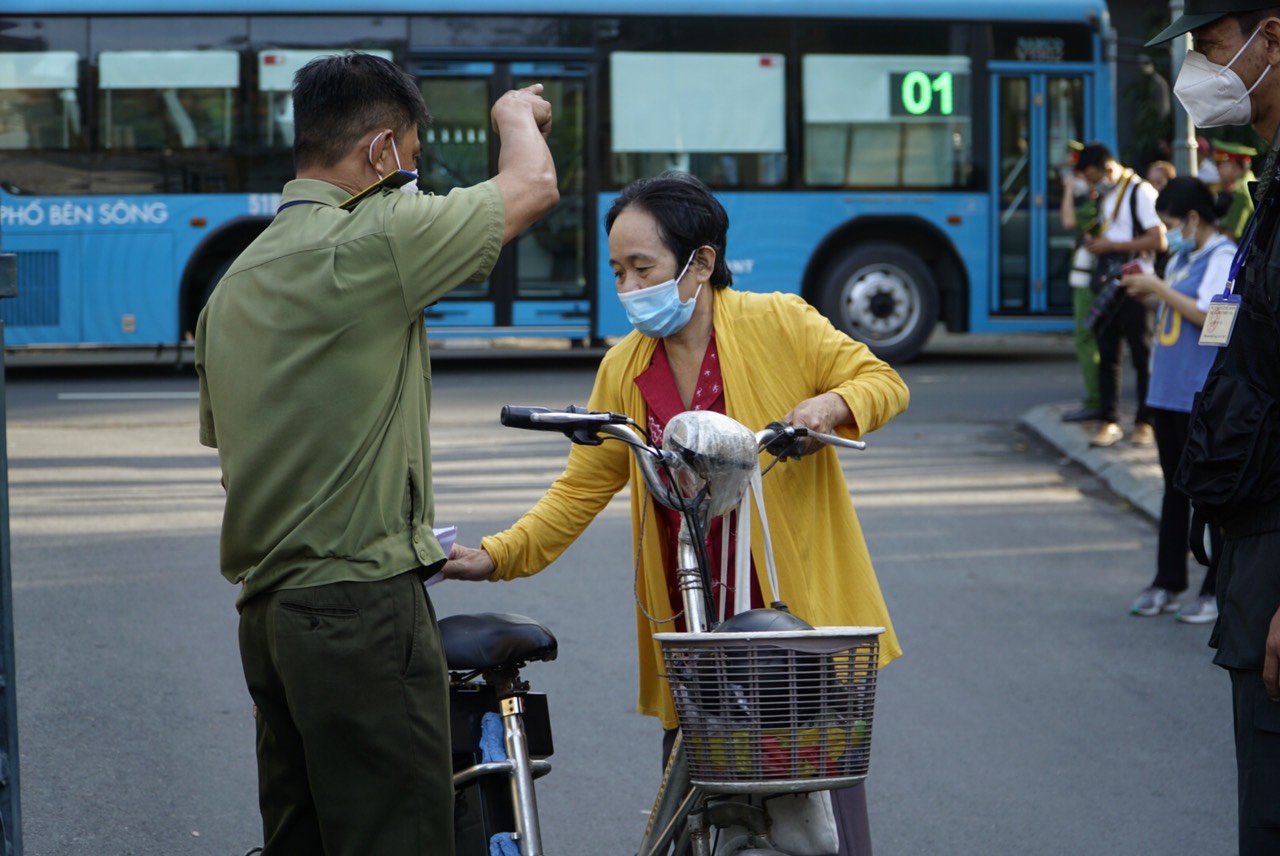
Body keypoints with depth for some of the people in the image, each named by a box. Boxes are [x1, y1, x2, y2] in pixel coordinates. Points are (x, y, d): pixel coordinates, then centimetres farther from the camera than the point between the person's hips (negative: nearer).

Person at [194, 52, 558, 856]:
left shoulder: (234, 283, 15)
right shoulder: (369, 240, -13)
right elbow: (534, 186, -5)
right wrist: (516, 116, 17)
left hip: (266, 610, 9)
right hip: (363, 604, -9)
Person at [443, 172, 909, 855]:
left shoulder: (779, 323, -4)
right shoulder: (623, 370, 7)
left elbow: (883, 382, 2)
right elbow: (582, 489, 9)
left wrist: (831, 404, -20)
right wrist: (497, 556, -3)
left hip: (805, 618, -3)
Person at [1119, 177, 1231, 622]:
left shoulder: (1224, 258, -11)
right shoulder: (1182, 258, 15)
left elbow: (1209, 316, -22)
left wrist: (1159, 288, -16)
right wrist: (1144, 292, 8)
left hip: (1205, 397, -9)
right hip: (1168, 392, 9)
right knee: (1175, 489, 14)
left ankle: (1219, 591, 5)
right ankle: (1167, 585, 21)